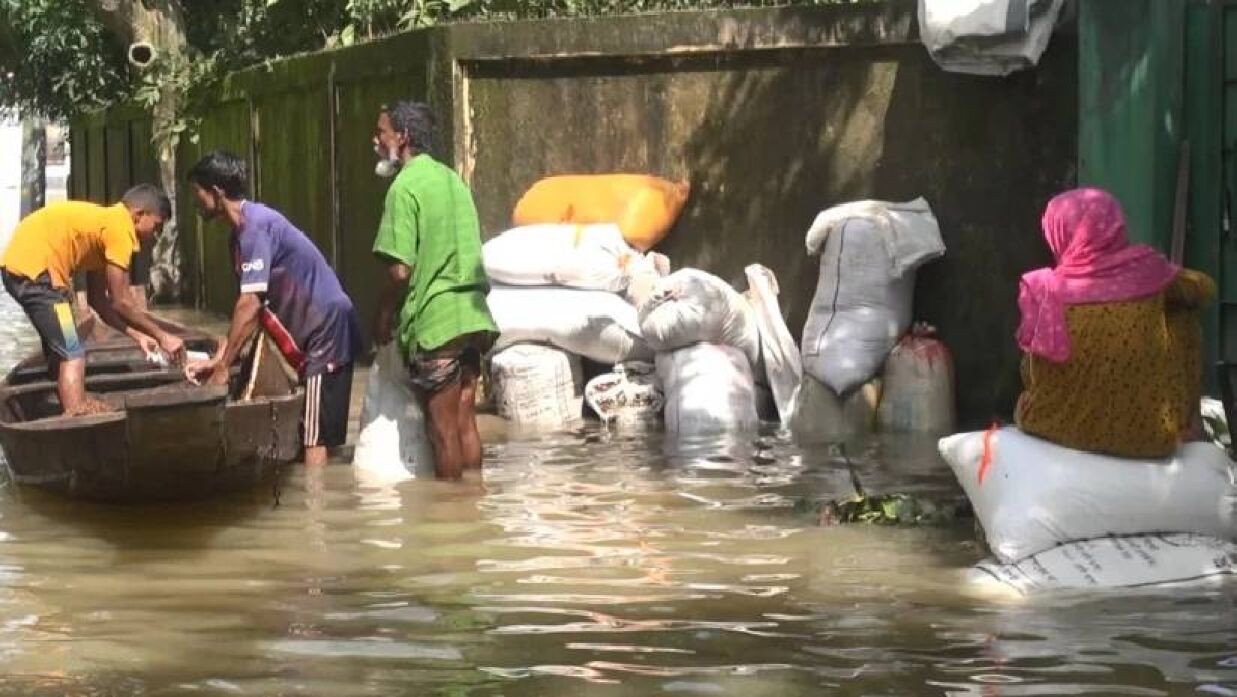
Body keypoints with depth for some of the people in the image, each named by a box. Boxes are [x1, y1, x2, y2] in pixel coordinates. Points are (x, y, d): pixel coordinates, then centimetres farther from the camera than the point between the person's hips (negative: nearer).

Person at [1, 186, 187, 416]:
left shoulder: (103, 222, 21)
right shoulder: (120, 228, -9)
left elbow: (97, 299, 24)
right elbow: (122, 302, -9)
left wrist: (137, 335, 21)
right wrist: (161, 335, 0)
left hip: (21, 264, 10)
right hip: (33, 269, -10)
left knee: (62, 351, 20)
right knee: (72, 355, -8)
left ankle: (76, 411, 28)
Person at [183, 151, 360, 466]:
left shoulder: (256, 225, -18)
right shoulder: (242, 232, 12)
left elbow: (250, 305, -21)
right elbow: (249, 308, 15)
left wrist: (223, 367, -16)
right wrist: (216, 359, 9)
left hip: (327, 330, -10)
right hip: (313, 334, 10)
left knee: (315, 437, -9)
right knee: (311, 434, 11)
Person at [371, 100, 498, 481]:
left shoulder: (405, 186, -11)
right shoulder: (451, 178, 14)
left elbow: (401, 270, -15)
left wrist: (383, 316, -1)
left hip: (435, 320, -7)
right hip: (472, 316, 7)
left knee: (443, 427, 1)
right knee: (465, 420, 12)